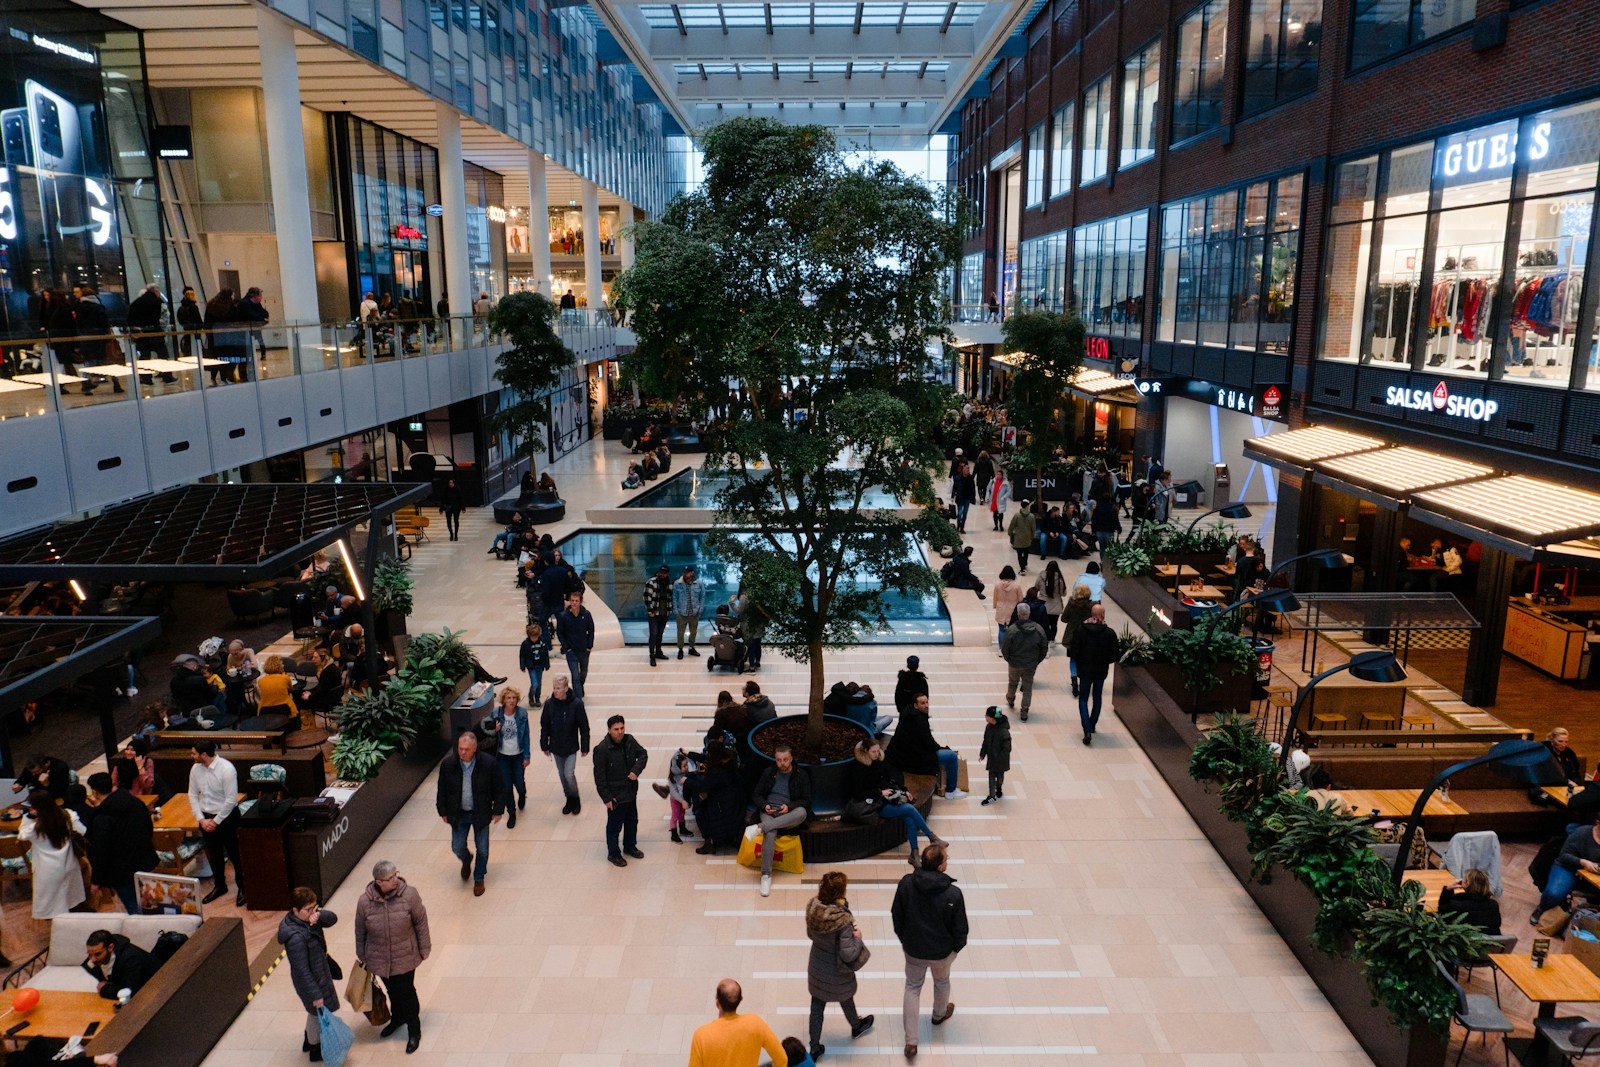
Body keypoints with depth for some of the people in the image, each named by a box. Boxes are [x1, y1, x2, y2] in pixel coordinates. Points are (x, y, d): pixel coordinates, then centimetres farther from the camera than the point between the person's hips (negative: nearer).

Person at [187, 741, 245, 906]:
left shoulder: (226, 769, -22)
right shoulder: (195, 769, -4)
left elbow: (231, 800, -20)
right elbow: (193, 795, 5)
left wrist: (216, 821, -15)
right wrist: (201, 819, -4)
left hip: (226, 817, -6)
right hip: (206, 818, 6)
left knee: (234, 854, 5)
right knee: (214, 855, 19)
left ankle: (242, 888, 20)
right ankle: (219, 886, 38)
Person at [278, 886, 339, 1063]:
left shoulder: (307, 917, -12)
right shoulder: (296, 937, -36)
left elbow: (333, 918, -6)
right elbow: (302, 970, -29)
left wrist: (320, 916, -29)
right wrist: (316, 995, -20)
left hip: (319, 972, 8)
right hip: (311, 980, -8)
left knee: (314, 1012, 29)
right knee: (318, 1013, 16)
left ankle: (309, 1041, 53)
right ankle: (316, 1051, 39)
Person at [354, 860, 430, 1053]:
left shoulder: (409, 895, -21)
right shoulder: (364, 902, -18)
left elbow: (421, 923, -9)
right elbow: (360, 931, -2)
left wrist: (424, 948, -2)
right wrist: (362, 956, 9)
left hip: (405, 957, -2)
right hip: (380, 959, 2)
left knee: (406, 992, 10)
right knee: (392, 991, 23)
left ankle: (414, 1031, 30)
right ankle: (397, 1018, 52)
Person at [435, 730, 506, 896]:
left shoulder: (488, 764, -20)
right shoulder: (448, 764, -15)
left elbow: (498, 789, -8)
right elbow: (442, 790, -1)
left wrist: (498, 810, -4)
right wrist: (443, 812, 4)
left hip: (481, 814, -1)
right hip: (458, 814, 1)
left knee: (482, 849, 10)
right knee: (457, 848, 8)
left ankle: (478, 879, 34)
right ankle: (466, 861, 45)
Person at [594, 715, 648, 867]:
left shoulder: (629, 740, -6)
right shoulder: (601, 749, -24)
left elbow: (643, 754, 0)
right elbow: (599, 776, -19)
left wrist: (636, 770, -19)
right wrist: (606, 798, -17)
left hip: (631, 791, 6)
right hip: (615, 795, -6)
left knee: (632, 820, 23)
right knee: (614, 826, 10)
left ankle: (630, 846, 44)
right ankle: (613, 854, 29)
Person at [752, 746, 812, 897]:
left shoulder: (801, 775, 8)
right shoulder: (768, 773, 13)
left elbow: (806, 801, 5)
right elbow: (756, 795, 14)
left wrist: (789, 806, -13)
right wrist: (764, 805, -8)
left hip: (789, 814, 0)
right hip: (769, 812, 0)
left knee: (802, 812, -37)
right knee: (770, 834, -35)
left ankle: (760, 828, -42)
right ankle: (766, 875, -33)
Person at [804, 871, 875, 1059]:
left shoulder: (813, 908, -18)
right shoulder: (843, 920, -35)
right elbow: (848, 955, -30)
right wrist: (858, 937, -15)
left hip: (816, 967, 3)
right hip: (836, 973, -3)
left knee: (816, 1007, 20)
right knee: (846, 1000, 27)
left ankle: (815, 1049, 34)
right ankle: (856, 1027, 56)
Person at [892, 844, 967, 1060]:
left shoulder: (905, 884, -21)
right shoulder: (953, 894, -30)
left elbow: (896, 915, -6)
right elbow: (959, 927, -17)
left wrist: (903, 938, 12)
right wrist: (957, 946, 5)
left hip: (913, 949, 1)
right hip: (942, 951, -1)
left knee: (912, 988, 21)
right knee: (942, 982, 29)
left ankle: (911, 1042, 19)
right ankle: (940, 1014, 58)